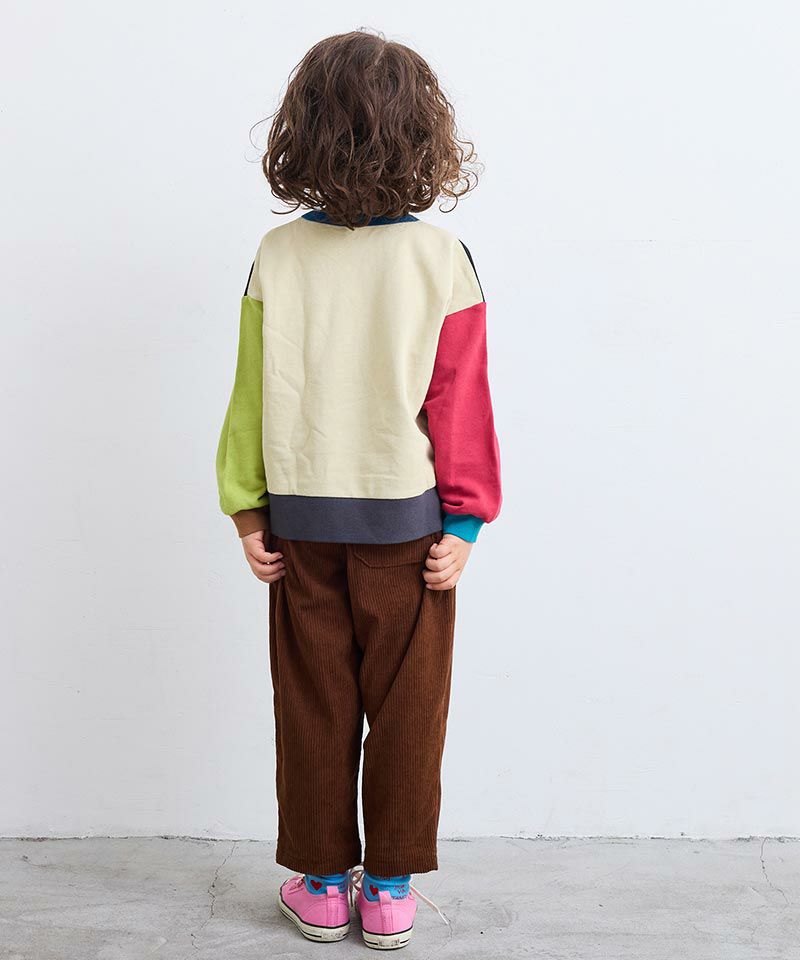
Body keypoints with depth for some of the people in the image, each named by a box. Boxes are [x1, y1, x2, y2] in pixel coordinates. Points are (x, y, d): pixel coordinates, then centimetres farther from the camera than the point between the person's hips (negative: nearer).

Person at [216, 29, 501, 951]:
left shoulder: (278, 256, -6)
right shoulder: (441, 261, -11)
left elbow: (252, 394, -2)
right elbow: (459, 404, -9)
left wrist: (248, 511, 6)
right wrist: (464, 521, -2)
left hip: (300, 522, 2)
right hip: (408, 522, -1)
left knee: (314, 705, 13)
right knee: (405, 708, 12)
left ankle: (321, 883, 27)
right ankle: (390, 889, 24)